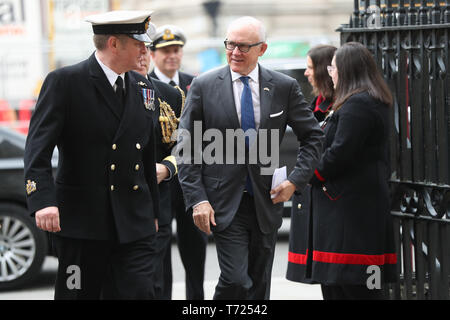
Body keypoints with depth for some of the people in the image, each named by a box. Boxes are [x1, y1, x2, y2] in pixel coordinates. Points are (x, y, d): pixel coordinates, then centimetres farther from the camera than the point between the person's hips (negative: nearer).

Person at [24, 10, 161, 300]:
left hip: (134, 222, 4)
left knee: (139, 293, -5)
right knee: (78, 293, 4)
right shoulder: (64, 82, -6)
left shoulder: (140, 86, 12)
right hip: (81, 222, -4)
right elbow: (38, 148, -14)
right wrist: (43, 200, -28)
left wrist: (152, 211, 20)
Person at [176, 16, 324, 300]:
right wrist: (197, 199, -9)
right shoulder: (204, 86, -2)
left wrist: (296, 180, -2)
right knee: (236, 279, -15)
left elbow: (314, 136, 11)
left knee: (260, 285, 10)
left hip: (266, 202, 3)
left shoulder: (285, 87, 2)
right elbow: (186, 148, -1)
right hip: (224, 203, -3)